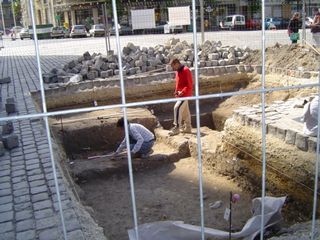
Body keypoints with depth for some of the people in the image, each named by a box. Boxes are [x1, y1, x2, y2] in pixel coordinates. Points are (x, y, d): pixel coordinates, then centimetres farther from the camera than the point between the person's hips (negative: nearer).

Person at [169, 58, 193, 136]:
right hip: (180, 94, 9)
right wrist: (176, 91, 7)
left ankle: (176, 128, -18)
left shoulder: (186, 70, -16)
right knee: (185, 111, 14)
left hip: (185, 94, -9)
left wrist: (182, 92, -24)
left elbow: (189, 85, -19)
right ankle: (188, 128, 22)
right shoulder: (178, 71, 13)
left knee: (177, 108, -18)